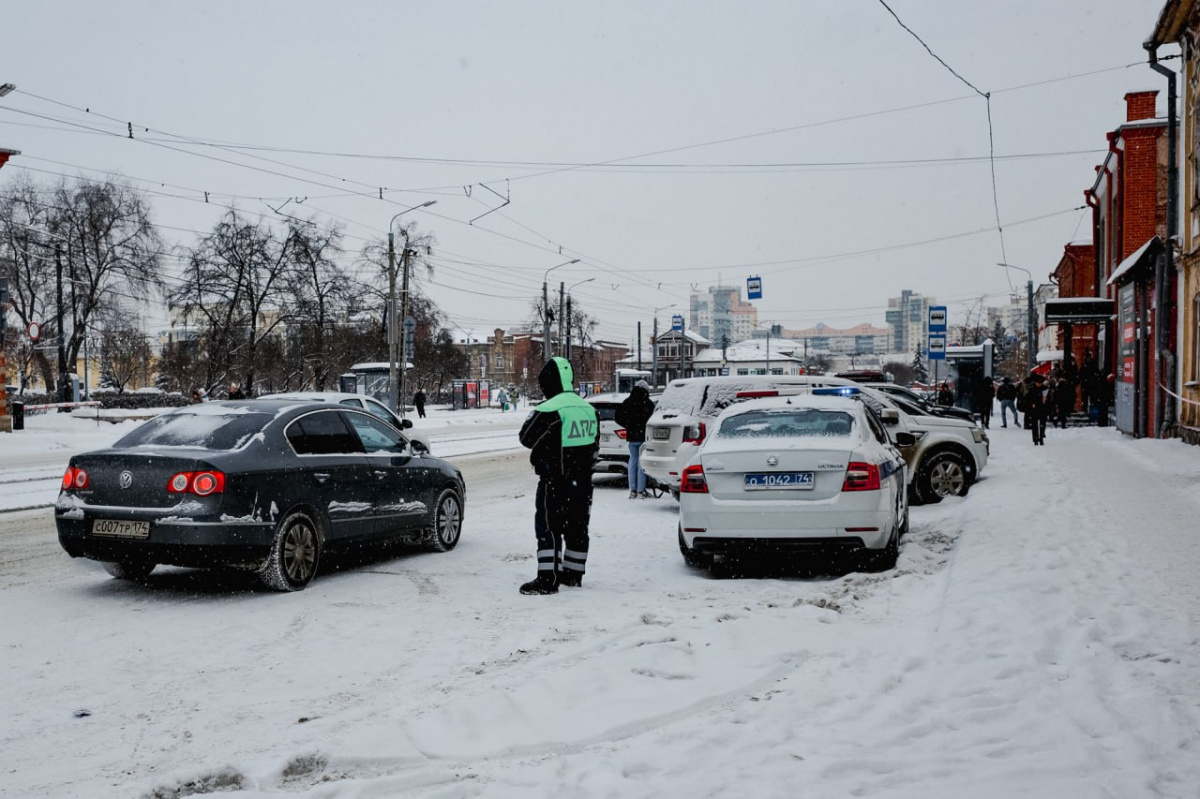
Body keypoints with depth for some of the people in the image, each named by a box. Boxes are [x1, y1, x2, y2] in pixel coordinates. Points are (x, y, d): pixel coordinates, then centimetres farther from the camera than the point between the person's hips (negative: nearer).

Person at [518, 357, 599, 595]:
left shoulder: (549, 409, -17)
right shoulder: (588, 409, 9)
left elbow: (527, 438, -9)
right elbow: (594, 444, 18)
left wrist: (534, 416, 7)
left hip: (555, 480, -8)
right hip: (582, 480, 8)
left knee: (548, 527, -5)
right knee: (577, 526, 15)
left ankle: (548, 578, -8)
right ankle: (573, 573, 25)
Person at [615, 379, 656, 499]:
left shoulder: (627, 402, 4)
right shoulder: (648, 403, -8)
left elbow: (618, 418, 2)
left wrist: (628, 426, 10)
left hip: (631, 436, 4)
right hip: (644, 436, -4)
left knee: (633, 461, 11)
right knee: (642, 462, 0)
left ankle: (632, 490, 10)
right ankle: (641, 490, -1)